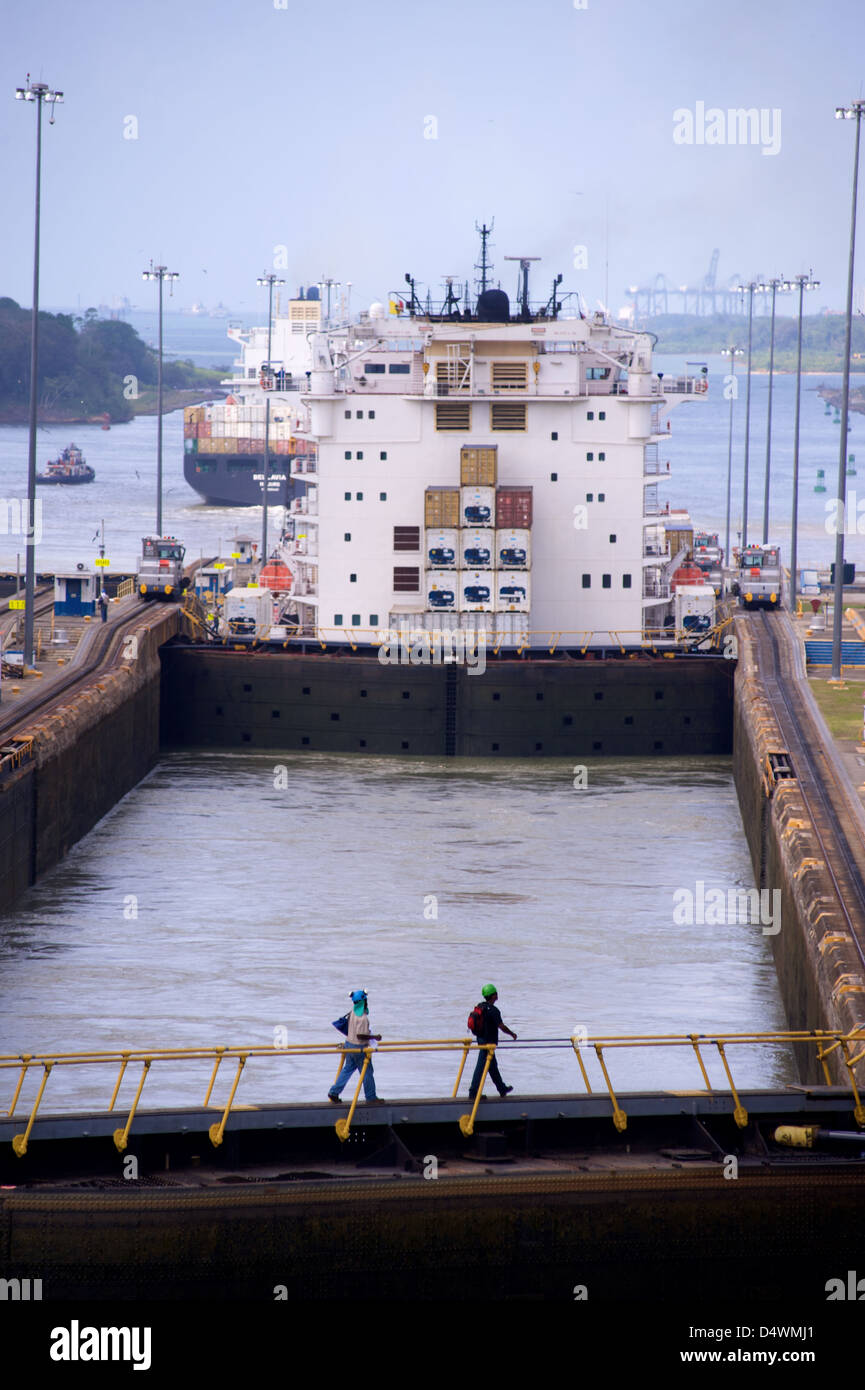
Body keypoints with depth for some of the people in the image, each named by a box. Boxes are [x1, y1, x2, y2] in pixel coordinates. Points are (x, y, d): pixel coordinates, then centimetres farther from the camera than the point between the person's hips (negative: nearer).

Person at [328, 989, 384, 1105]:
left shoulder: (353, 1012, 1)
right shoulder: (363, 1018, -26)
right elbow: (360, 1035, -27)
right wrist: (375, 1037, -17)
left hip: (349, 1043, 8)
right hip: (359, 1047, -8)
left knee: (347, 1069, 18)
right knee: (367, 1073, 5)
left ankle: (334, 1092, 18)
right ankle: (371, 1098, 14)